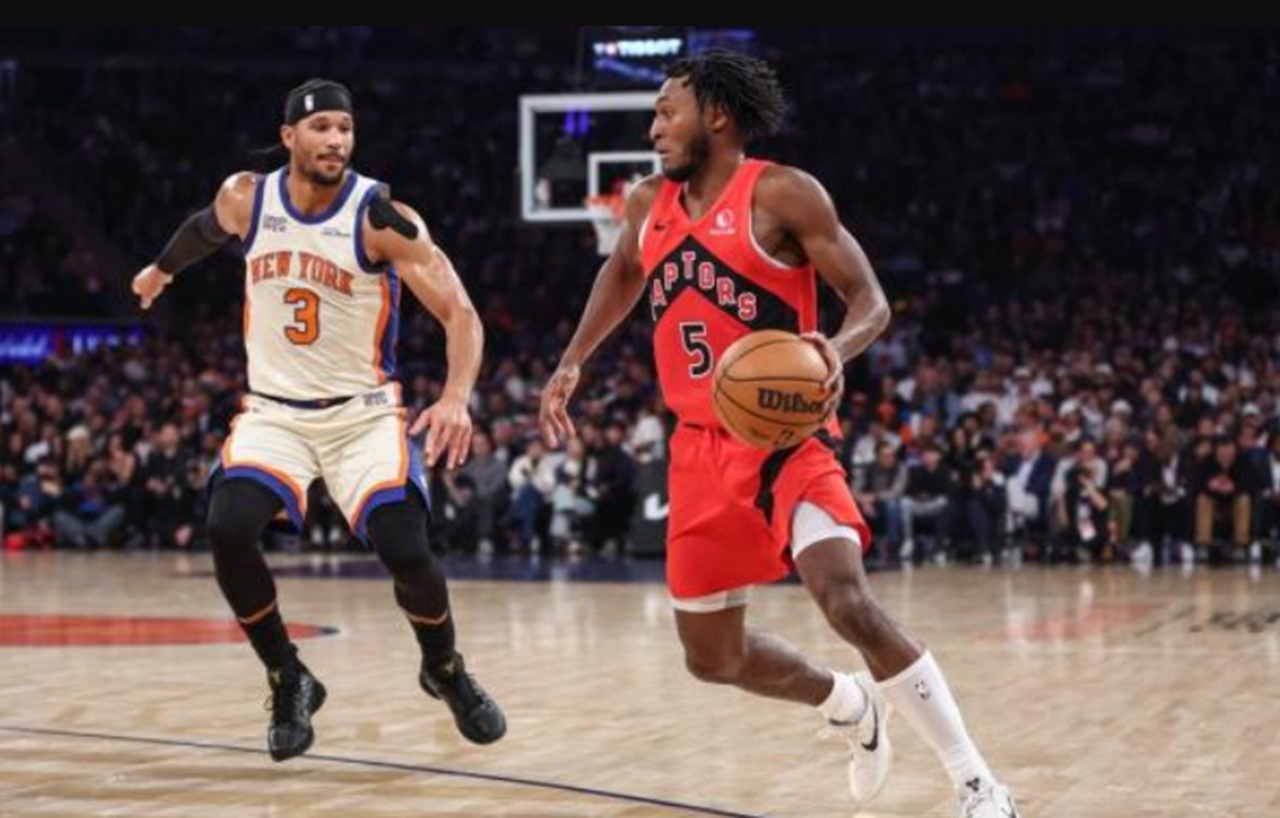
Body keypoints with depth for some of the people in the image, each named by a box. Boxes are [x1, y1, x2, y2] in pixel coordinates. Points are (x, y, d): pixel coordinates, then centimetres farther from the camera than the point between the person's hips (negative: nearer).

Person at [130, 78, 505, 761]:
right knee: (227, 531, -23)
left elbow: (459, 311, -21)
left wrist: (456, 397, -38)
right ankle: (289, 683, -1)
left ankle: (445, 670, 14)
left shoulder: (381, 217, -17)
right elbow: (206, 228, 20)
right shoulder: (245, 198, -6)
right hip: (273, 411, 2)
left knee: (404, 549, -19)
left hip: (364, 412, -2)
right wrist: (163, 267, 40)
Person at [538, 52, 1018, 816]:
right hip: (702, 447, 7)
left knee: (850, 602, -27)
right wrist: (573, 361, 24)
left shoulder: (782, 193, -10)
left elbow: (871, 301, -13)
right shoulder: (649, 204, 9)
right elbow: (622, 273, 32)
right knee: (713, 657, 9)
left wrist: (837, 350, -34)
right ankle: (849, 705, 37)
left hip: (784, 435, -7)